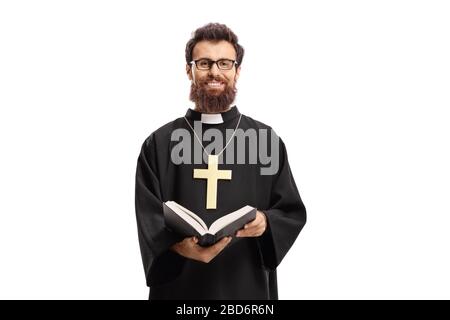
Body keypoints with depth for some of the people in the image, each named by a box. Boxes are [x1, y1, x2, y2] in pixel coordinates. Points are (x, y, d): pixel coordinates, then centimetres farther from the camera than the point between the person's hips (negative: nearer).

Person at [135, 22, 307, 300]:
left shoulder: (266, 140, 2)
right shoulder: (160, 143, 1)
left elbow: (293, 212, 3)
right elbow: (149, 218, -5)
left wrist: (266, 222, -19)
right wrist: (180, 246, -25)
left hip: (248, 284, 1)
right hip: (179, 284, 0)